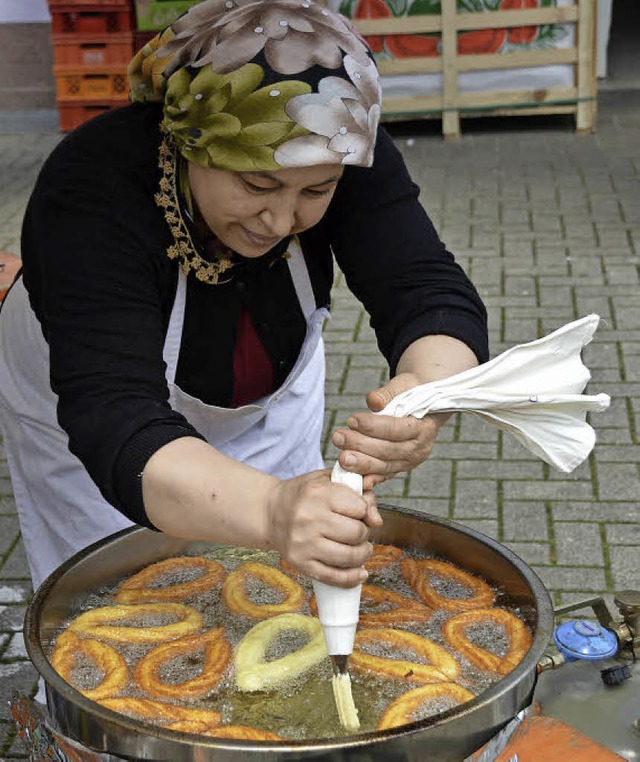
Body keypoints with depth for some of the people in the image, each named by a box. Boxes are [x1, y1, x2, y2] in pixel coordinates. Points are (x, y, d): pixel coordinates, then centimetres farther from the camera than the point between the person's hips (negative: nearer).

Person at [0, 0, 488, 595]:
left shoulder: (347, 151, -27)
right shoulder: (92, 186, -39)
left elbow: (433, 297, -33)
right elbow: (118, 427, -49)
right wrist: (272, 511, -67)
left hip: (270, 402, 3)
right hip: (85, 428, -3)